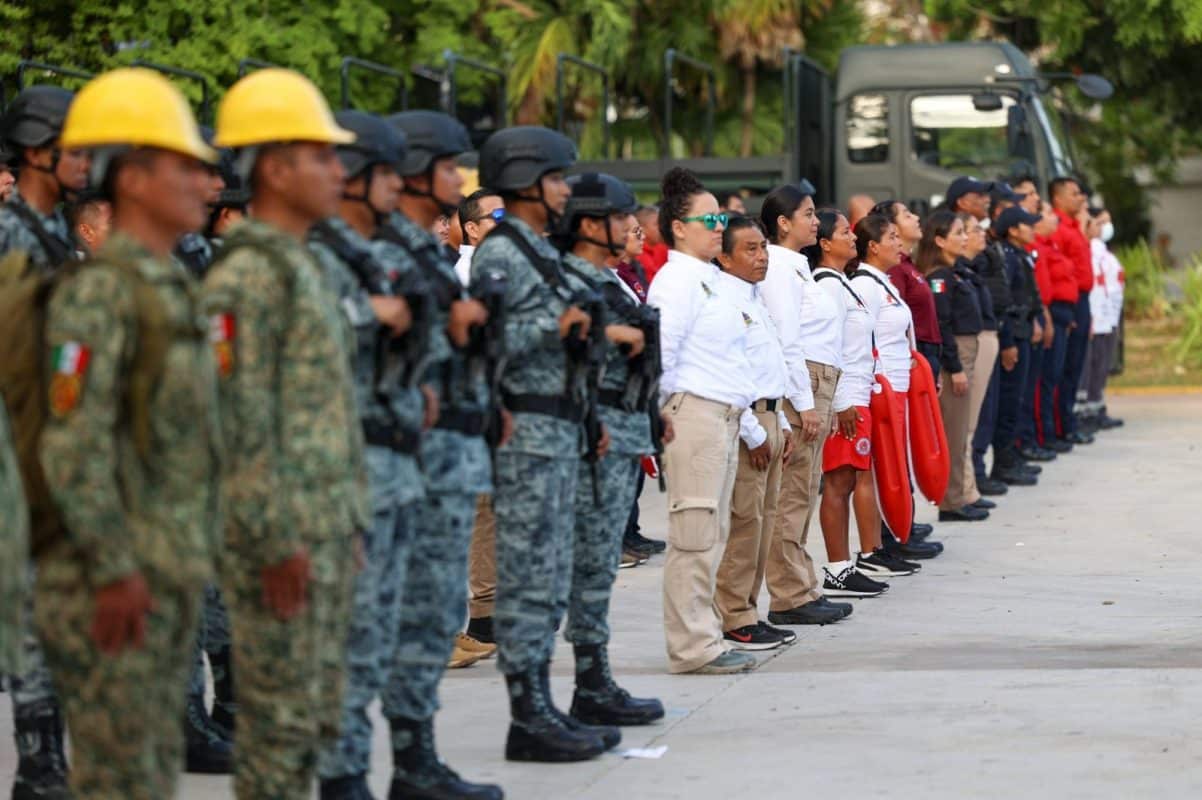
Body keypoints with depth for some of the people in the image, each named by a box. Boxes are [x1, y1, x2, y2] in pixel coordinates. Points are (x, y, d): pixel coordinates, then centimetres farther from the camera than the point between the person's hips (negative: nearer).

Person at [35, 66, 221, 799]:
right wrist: (113, 569, -24)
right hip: (120, 585, -9)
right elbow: (75, 441, -21)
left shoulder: (172, 291, 16)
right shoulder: (99, 291, -14)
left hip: (169, 575, 9)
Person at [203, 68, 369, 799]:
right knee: (282, 719, -4)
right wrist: (276, 542, -21)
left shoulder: (303, 265, 16)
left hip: (330, 527, 10)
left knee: (316, 713, 14)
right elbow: (239, 422, -19)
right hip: (285, 535, -10)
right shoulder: (247, 275, -15)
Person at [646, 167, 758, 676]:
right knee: (694, 533, -9)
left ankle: (703, 638, 16)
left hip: (723, 416, 10)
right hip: (694, 412, -10)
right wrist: (662, 413, -10)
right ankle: (691, 647, -8)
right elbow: (660, 349, -17)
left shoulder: (708, 281, 20)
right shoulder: (676, 281, -11)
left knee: (712, 534, 11)